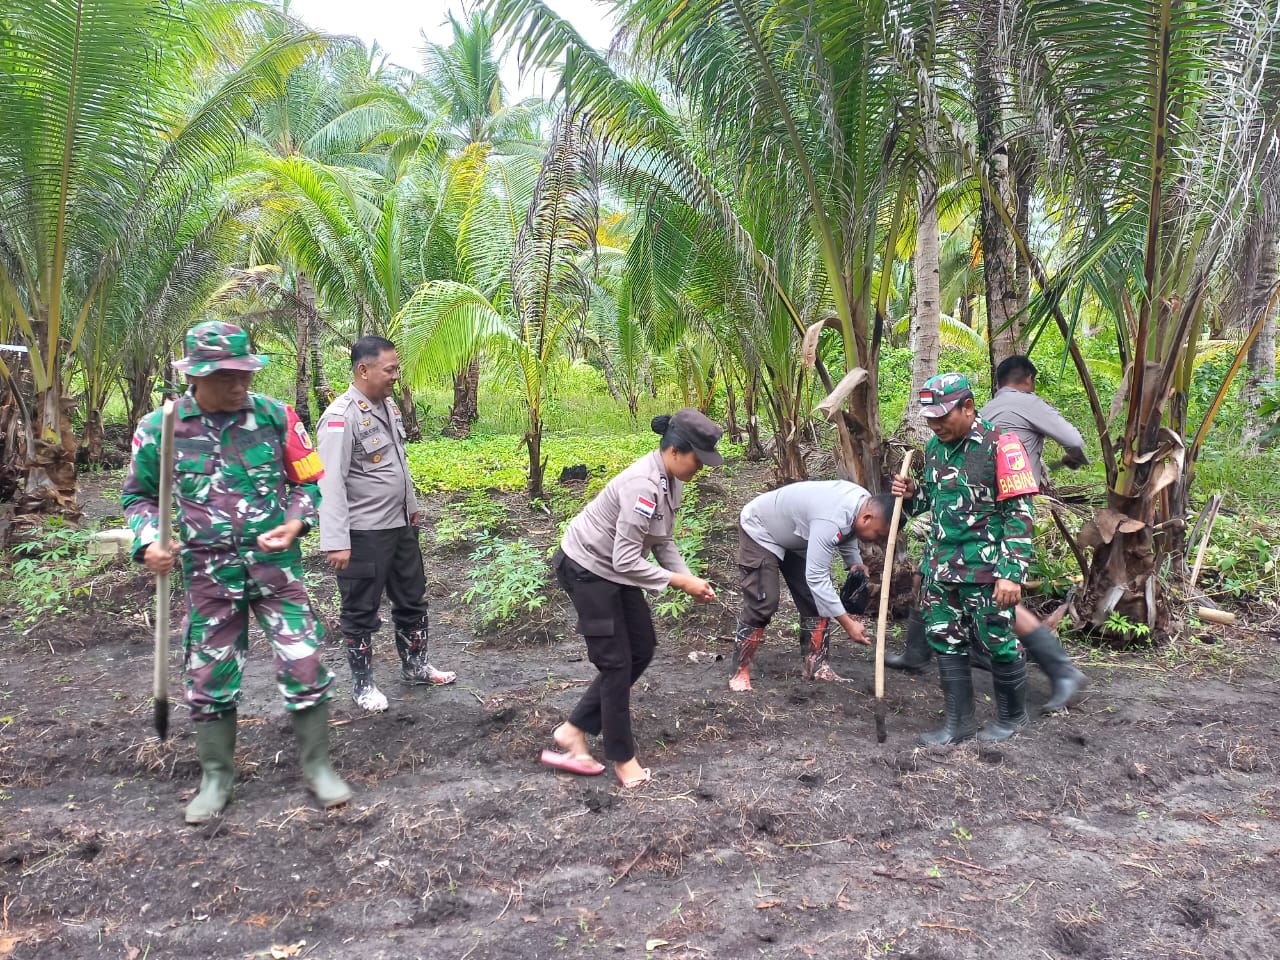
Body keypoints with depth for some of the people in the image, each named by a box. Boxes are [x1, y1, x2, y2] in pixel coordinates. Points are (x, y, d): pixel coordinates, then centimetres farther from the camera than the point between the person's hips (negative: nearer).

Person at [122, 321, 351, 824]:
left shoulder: (275, 416, -5)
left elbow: (308, 480, 5)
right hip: (208, 572, 1)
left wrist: (297, 521, -14)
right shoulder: (158, 428, -4)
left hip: (276, 564, -1)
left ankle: (317, 764, 20)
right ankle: (216, 776, 31)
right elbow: (139, 495, 10)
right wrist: (148, 541, -9)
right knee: (209, 677, 11)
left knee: (304, 667, 0)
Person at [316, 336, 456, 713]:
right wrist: (336, 541, -26)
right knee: (361, 611, 8)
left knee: (412, 599, 20)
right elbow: (331, 482, -23)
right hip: (364, 534, -8)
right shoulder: (341, 417, -20)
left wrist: (411, 505, 23)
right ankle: (362, 683, 24)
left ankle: (415, 665, 38)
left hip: (400, 525, 8)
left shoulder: (389, 406, 6)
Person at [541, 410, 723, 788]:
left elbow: (662, 541, 6)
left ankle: (573, 731, 19)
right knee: (616, 662, -1)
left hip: (615, 571, 10)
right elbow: (627, 560, -30)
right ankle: (622, 758, 17)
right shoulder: (643, 485, -31)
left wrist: (690, 578, -7)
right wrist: (680, 581, -22)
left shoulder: (671, 480, -2)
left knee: (641, 650, 12)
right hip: (588, 570, -10)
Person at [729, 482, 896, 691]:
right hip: (760, 532, -9)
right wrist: (848, 624, -38)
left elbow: (847, 533, 10)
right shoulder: (830, 521, -41)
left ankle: (816, 666, 8)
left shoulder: (865, 501, -13)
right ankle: (740, 672, -4)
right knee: (762, 604, -16)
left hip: (795, 536, 9)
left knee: (818, 600, 1)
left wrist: (855, 563, -8)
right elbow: (816, 578, -40)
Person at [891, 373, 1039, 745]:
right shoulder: (935, 447, 8)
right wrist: (912, 495, 1)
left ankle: (1011, 717, 28)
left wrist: (1012, 573, -18)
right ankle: (959, 722, 23)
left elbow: (1019, 515, -14)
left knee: (998, 642, 6)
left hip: (985, 567, -7)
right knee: (946, 641, 10)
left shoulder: (998, 445, -13)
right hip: (941, 564, 7)